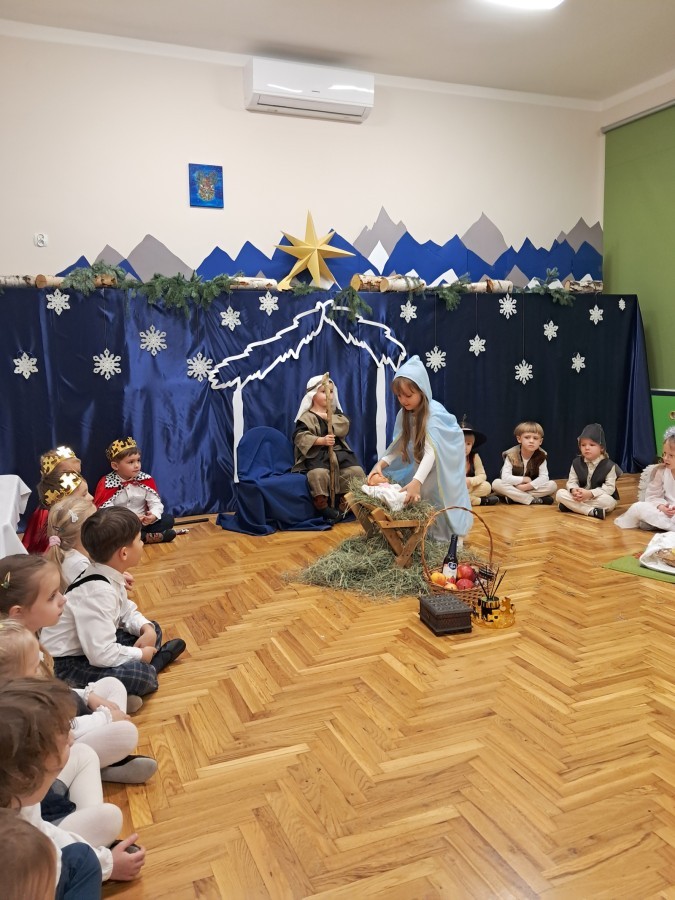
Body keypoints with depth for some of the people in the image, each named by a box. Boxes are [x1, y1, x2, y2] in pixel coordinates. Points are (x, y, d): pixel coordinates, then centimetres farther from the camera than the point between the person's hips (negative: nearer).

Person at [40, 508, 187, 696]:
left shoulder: (108, 575, -3)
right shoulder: (97, 592, -31)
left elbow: (126, 611, 13)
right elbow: (101, 655, -33)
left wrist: (146, 629, -7)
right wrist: (140, 655, -17)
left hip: (91, 645, 10)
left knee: (153, 630, 14)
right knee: (140, 674, -29)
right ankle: (149, 665, -2)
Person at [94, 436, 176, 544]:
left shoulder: (146, 480, 0)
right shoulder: (106, 484, -10)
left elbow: (156, 502, -3)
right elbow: (105, 512, -18)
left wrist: (153, 515, -26)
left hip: (143, 523, 3)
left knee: (169, 519, -14)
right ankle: (147, 537, -27)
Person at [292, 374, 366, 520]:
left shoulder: (336, 412, 16)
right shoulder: (306, 417, -3)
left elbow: (344, 427, -3)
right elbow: (301, 437, -15)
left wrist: (328, 417, -11)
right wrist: (321, 440, -24)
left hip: (338, 452, 5)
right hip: (317, 455, -5)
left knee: (355, 471, -14)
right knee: (319, 473, -35)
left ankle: (347, 503, -1)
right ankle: (322, 505, -19)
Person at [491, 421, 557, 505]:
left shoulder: (541, 455, -9)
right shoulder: (511, 455, -15)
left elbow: (544, 477, -17)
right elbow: (505, 478, -24)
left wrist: (526, 486, -26)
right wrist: (524, 479, -19)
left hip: (532, 488, 2)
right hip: (513, 487, -2)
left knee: (553, 485, -21)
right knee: (496, 483, -29)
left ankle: (514, 497, -24)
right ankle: (533, 500, -28)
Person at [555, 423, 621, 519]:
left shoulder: (609, 465, -10)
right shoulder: (576, 463, 1)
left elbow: (609, 487, -17)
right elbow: (571, 482, -1)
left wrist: (590, 493, -31)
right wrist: (573, 490, -27)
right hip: (580, 496, 4)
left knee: (608, 501, -38)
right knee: (560, 493, -20)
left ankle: (573, 506, -28)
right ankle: (592, 511, -30)